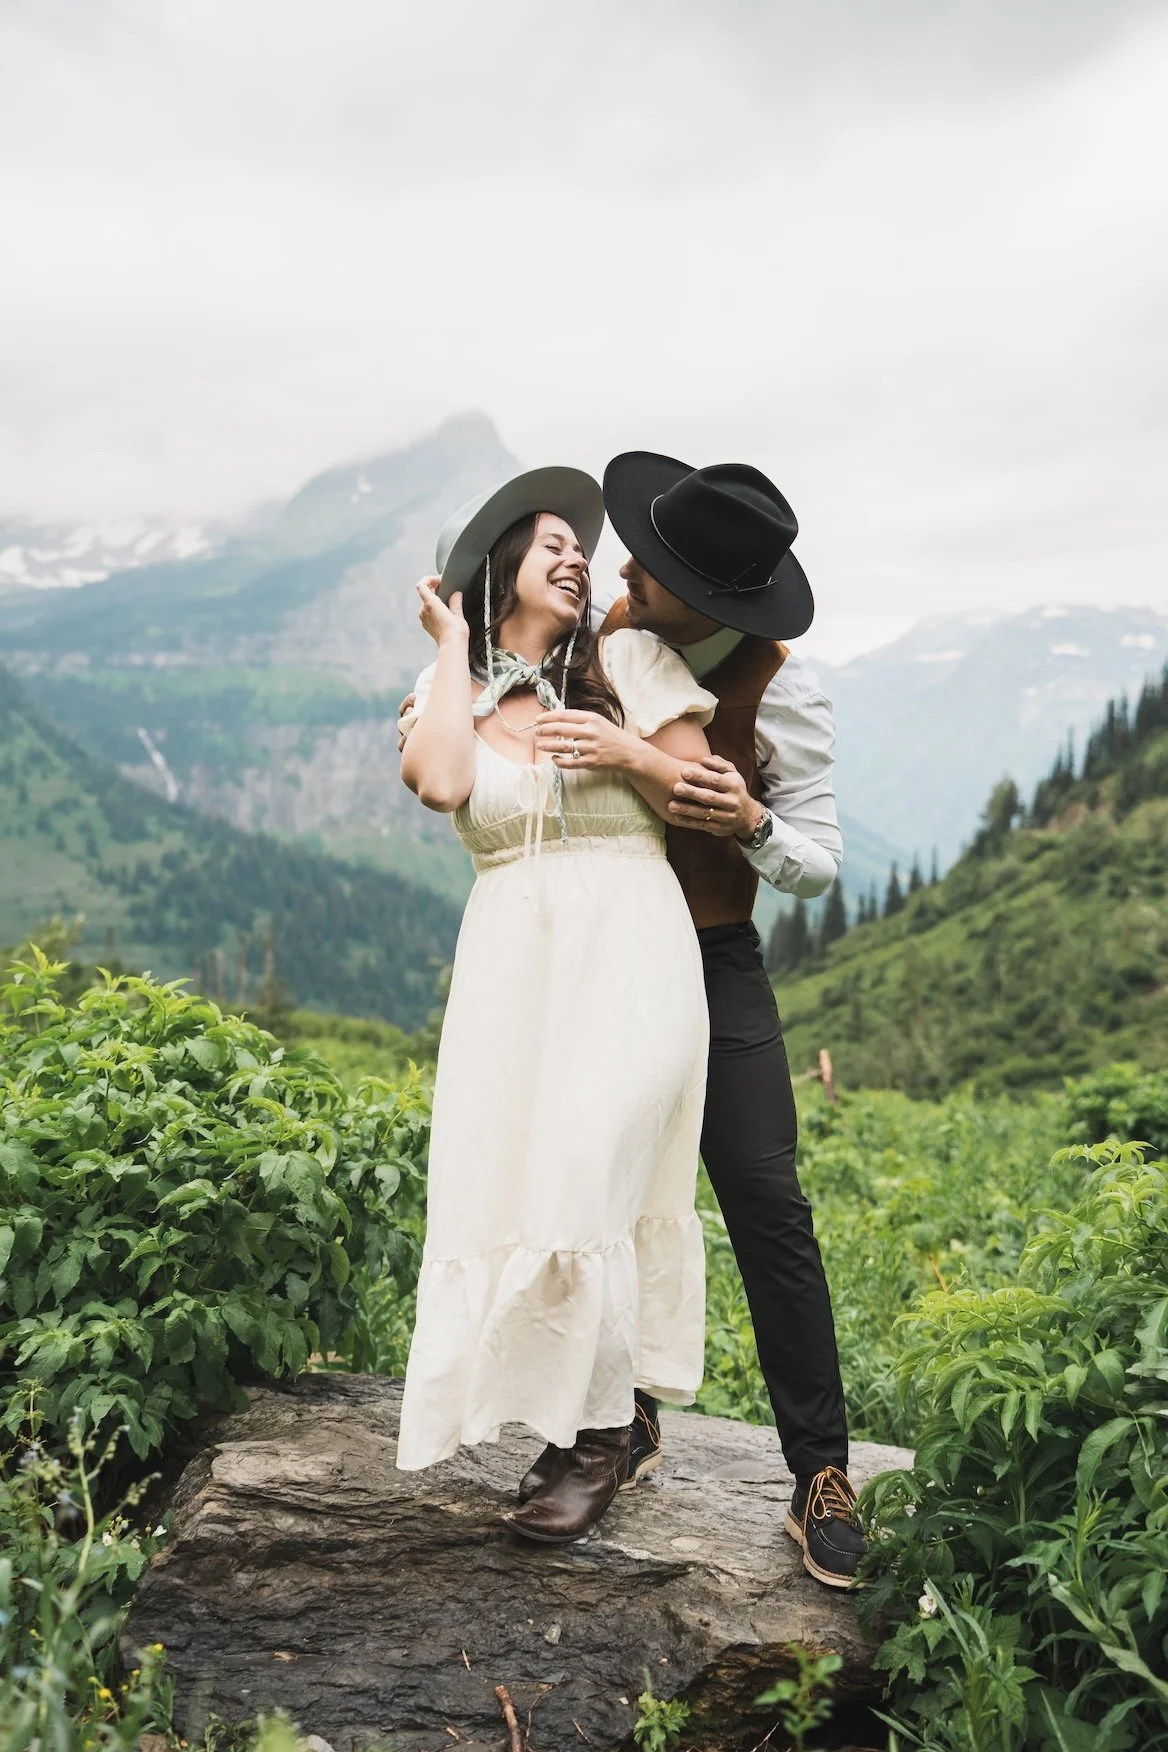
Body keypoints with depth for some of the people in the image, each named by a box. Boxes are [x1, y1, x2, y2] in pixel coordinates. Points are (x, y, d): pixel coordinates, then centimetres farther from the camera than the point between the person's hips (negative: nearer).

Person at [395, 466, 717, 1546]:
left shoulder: (629, 662, 8)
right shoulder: (451, 688, 15)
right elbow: (442, 783, -8)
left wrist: (629, 754, -10)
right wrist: (454, 645, 3)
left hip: (627, 945, -3)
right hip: (509, 955, 3)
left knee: (578, 1182, -11)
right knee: (500, 1182, -2)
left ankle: (600, 1432, 6)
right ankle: (571, 1423, 15)